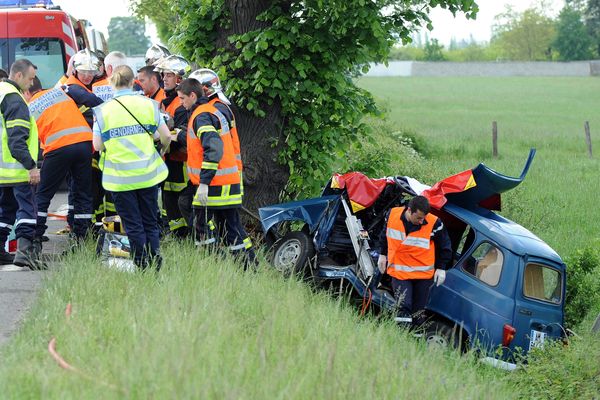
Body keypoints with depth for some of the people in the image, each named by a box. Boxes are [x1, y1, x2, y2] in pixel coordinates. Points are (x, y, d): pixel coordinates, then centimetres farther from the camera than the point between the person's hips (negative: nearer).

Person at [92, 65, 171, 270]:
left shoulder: (103, 110, -5)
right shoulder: (148, 104, -1)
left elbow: (98, 145, -6)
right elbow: (166, 136, 1)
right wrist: (161, 147, 23)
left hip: (120, 177, -2)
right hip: (148, 174, 2)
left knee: (133, 226, 5)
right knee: (150, 223, 13)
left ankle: (143, 267, 4)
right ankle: (155, 265, 9)